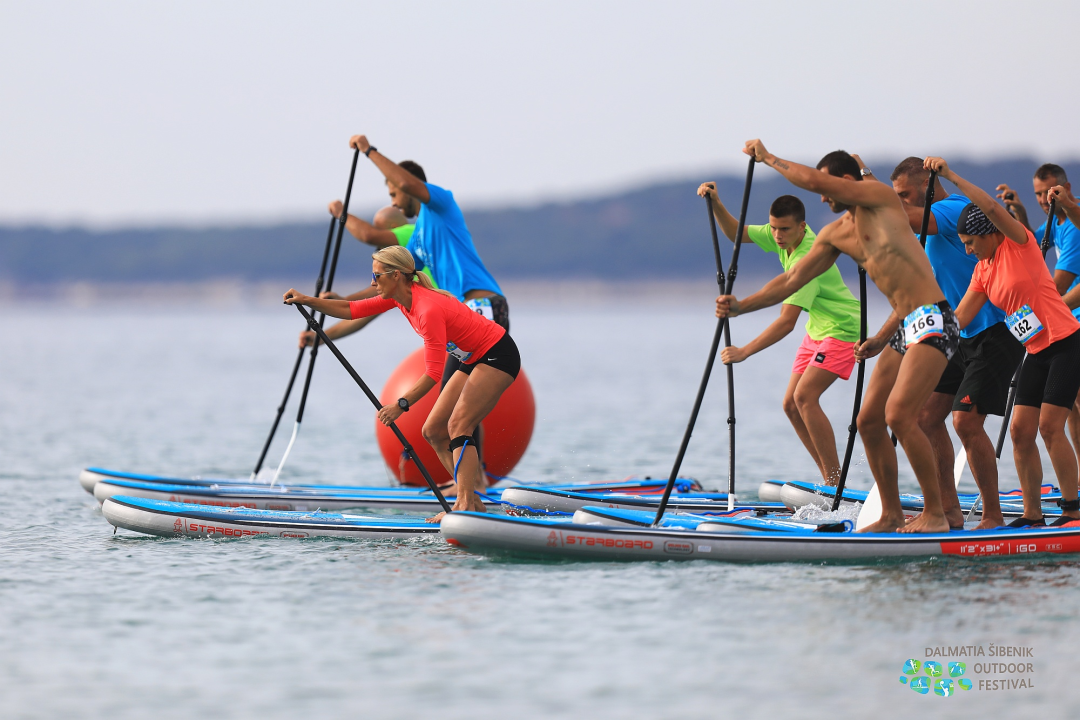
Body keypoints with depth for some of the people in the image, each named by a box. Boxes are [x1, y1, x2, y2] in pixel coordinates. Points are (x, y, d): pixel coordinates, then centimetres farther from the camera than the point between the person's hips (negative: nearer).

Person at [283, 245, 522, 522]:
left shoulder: (429, 309, -30)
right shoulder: (400, 297, -2)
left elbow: (433, 373, -32)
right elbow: (352, 309, 7)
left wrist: (401, 405, -38)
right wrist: (308, 301, -1)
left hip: (498, 355, -10)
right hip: (474, 360, 10)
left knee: (458, 426, -22)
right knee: (433, 430, 5)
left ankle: (465, 504, -26)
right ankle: (472, 501, 7)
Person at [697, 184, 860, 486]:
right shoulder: (783, 237, -5)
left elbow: (787, 322, -35)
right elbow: (736, 233, 9)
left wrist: (744, 352, -38)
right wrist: (716, 204, -9)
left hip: (843, 328, -9)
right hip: (817, 329, 9)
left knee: (804, 396, -23)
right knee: (791, 405, 3)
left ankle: (836, 482, -22)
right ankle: (831, 481, 8)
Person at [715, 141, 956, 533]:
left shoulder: (881, 197, -8)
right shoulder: (834, 234, 15)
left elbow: (812, 180, -17)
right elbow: (792, 280, 19)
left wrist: (767, 158, -2)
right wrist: (741, 306, 11)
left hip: (933, 321, -9)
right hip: (905, 328, 9)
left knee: (898, 415, -20)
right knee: (869, 421, 6)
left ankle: (935, 513, -13)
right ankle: (892, 515, 16)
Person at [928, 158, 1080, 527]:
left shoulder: (1019, 243, -9)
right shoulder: (983, 271, 11)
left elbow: (992, 209, -27)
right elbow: (959, 317, 10)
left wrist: (952, 177, -28)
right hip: (1037, 354, 8)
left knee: (1049, 426, -14)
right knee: (1020, 431, 0)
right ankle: (1033, 513, 5)